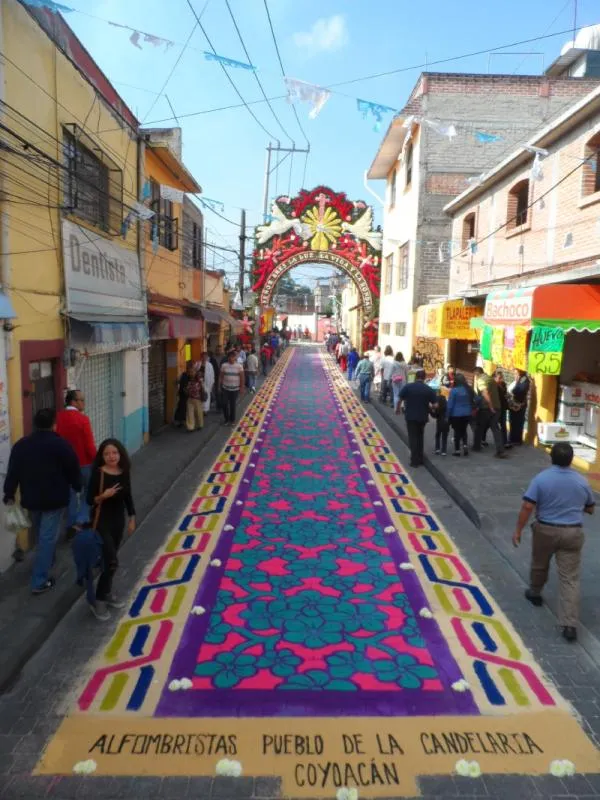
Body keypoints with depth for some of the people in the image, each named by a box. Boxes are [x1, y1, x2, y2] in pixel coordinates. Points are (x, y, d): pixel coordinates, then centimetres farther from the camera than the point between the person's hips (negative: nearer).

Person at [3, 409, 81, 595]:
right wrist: (77, 487, 11)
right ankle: (40, 581, -1)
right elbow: (73, 469, -5)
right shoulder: (61, 444, -12)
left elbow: (13, 471, 1)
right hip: (55, 499, -5)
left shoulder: (21, 444, 1)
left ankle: (46, 562, 47)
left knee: (39, 534, 25)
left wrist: (9, 494, 8)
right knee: (48, 537, -1)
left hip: (31, 498, 5)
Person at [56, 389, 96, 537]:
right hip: (84, 463, -5)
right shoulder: (83, 419, -18)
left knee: (71, 494, 17)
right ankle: (80, 521, 3)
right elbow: (90, 445, -18)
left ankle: (71, 525, 23)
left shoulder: (58, 418, -2)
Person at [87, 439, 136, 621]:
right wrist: (104, 495, -31)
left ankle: (107, 593, 36)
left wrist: (132, 518, 11)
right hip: (102, 521, -5)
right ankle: (98, 601, 8)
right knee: (111, 561, -9)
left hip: (118, 519, 6)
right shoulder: (98, 473, -17)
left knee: (110, 559, 18)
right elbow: (90, 500, -14)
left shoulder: (124, 472, -2)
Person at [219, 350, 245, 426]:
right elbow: (221, 376, 1)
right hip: (225, 388, 1)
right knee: (225, 404, -1)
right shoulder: (224, 365, -4)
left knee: (232, 405, 7)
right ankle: (227, 419, 17)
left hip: (235, 389, -1)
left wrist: (242, 388, -4)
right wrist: (219, 386, 1)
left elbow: (242, 378, -3)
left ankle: (232, 420, 23)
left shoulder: (239, 366, -6)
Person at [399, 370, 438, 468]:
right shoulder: (429, 389, -4)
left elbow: (400, 399, -7)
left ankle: (415, 460, 0)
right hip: (423, 417, 3)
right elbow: (434, 405, -6)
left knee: (413, 438, 3)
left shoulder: (407, 387, -9)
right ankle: (420, 459, 24)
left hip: (410, 416, -2)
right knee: (420, 437, 19)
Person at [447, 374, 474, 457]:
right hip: (467, 414, 4)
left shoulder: (454, 390, -13)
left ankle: (457, 450, 7)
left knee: (457, 432, 5)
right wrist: (470, 410, 15)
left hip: (456, 415, -4)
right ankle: (465, 444, 0)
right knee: (464, 431, 19)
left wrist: (448, 415, -4)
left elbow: (450, 404, -11)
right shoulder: (469, 389, 2)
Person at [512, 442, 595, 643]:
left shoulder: (541, 478, -13)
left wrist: (518, 530, -9)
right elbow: (590, 509, 12)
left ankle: (535, 593, 47)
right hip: (573, 533, 2)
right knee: (570, 578, 2)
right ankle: (570, 625, 0)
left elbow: (527, 507, -17)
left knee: (539, 565, 24)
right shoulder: (582, 481, -2)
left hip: (546, 530, -1)